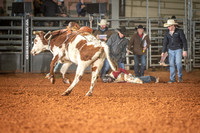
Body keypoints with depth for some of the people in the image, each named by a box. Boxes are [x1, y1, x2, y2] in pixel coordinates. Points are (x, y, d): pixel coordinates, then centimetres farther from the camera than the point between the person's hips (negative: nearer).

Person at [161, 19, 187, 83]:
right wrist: (163, 52, 2)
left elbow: (184, 41, -10)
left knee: (178, 63, -16)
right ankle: (172, 79, 6)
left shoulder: (179, 31, -11)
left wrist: (185, 50, -15)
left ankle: (180, 76, 3)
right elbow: (165, 42, 6)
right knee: (171, 64, 2)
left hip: (178, 49, -4)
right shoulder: (167, 33, 1)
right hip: (171, 50, 4)